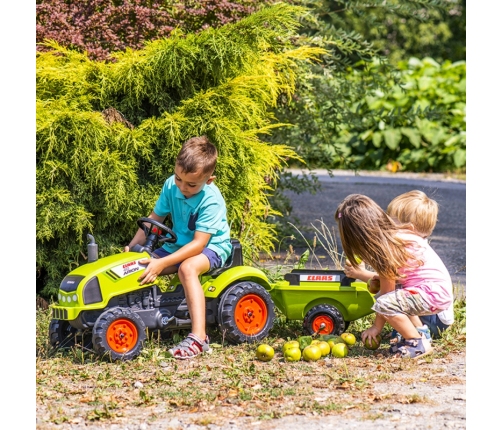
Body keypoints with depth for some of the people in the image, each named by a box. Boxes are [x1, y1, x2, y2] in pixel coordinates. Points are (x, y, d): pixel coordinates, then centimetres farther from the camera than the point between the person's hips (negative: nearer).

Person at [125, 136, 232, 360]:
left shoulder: (211, 201, -26)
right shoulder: (171, 185, -8)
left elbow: (198, 244, -30)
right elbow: (154, 218, 3)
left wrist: (162, 263, -37)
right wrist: (133, 245, -12)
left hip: (211, 248, -7)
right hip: (178, 245, 7)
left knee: (187, 268, -38)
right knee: (139, 265, -11)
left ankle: (198, 337, -44)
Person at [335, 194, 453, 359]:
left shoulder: (388, 248, -19)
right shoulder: (393, 233, 7)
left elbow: (387, 290, -12)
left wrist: (376, 327, -4)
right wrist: (379, 277, 8)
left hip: (434, 294, -10)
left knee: (384, 304, -23)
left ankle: (419, 344, -6)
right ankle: (420, 332, 22)